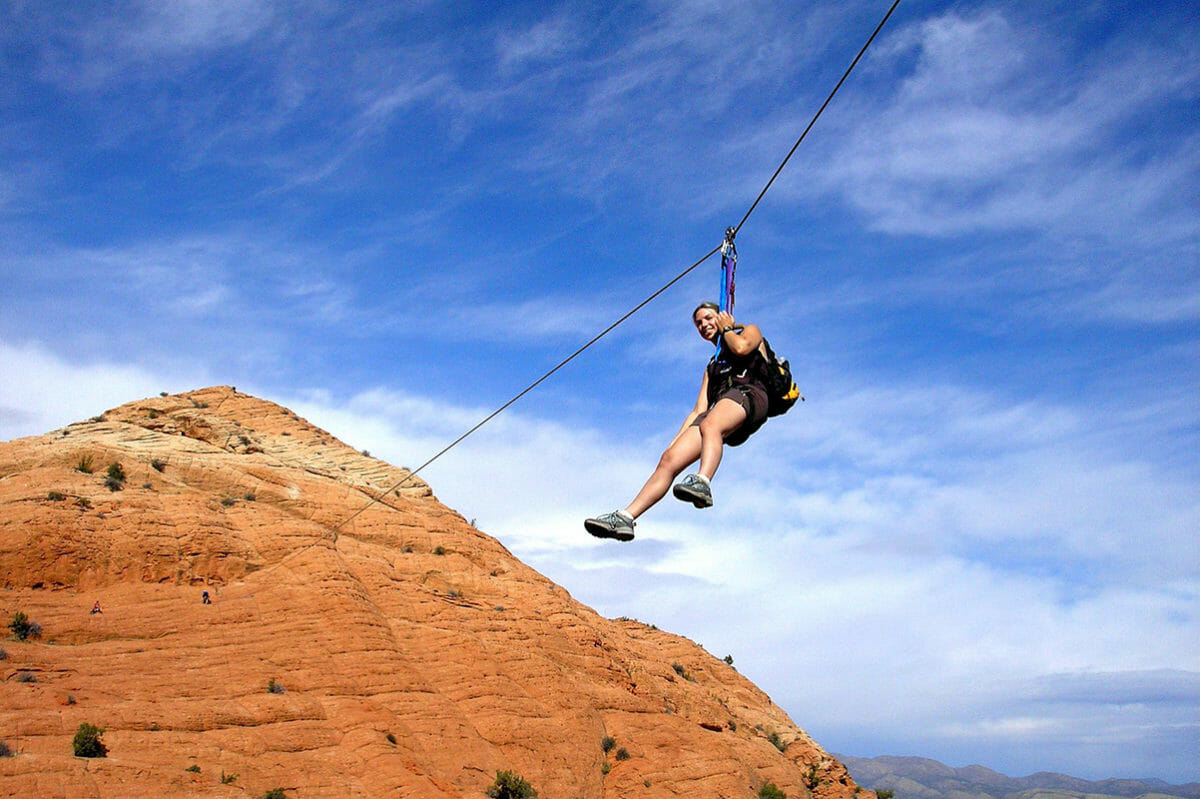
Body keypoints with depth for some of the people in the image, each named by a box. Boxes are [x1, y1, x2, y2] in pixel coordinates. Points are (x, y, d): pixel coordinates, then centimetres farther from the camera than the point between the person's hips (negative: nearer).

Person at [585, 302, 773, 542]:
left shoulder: (750, 331, 25)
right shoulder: (713, 366, 38)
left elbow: (742, 347, -2)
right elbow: (699, 410, 26)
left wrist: (727, 329, 18)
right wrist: (675, 441, 13)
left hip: (749, 392, -5)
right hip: (719, 409, 5)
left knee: (709, 425, -40)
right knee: (669, 459, -15)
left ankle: (702, 482, -64)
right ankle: (625, 517, -26)